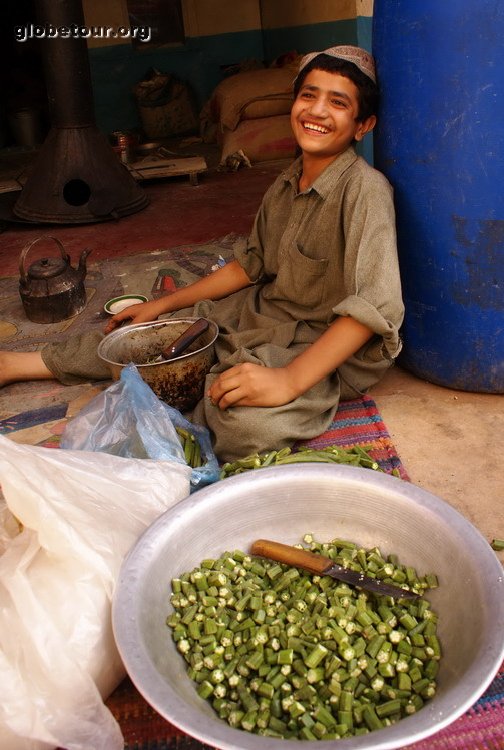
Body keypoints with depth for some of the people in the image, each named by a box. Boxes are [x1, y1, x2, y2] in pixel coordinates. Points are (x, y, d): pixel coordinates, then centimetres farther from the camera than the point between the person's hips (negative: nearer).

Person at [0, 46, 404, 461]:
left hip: (324, 348, -7)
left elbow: (375, 308, -28)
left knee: (249, 418, -38)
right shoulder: (289, 181, 5)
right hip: (260, 314, 8)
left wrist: (289, 379, -35)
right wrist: (162, 305, 15)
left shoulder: (364, 189, -19)